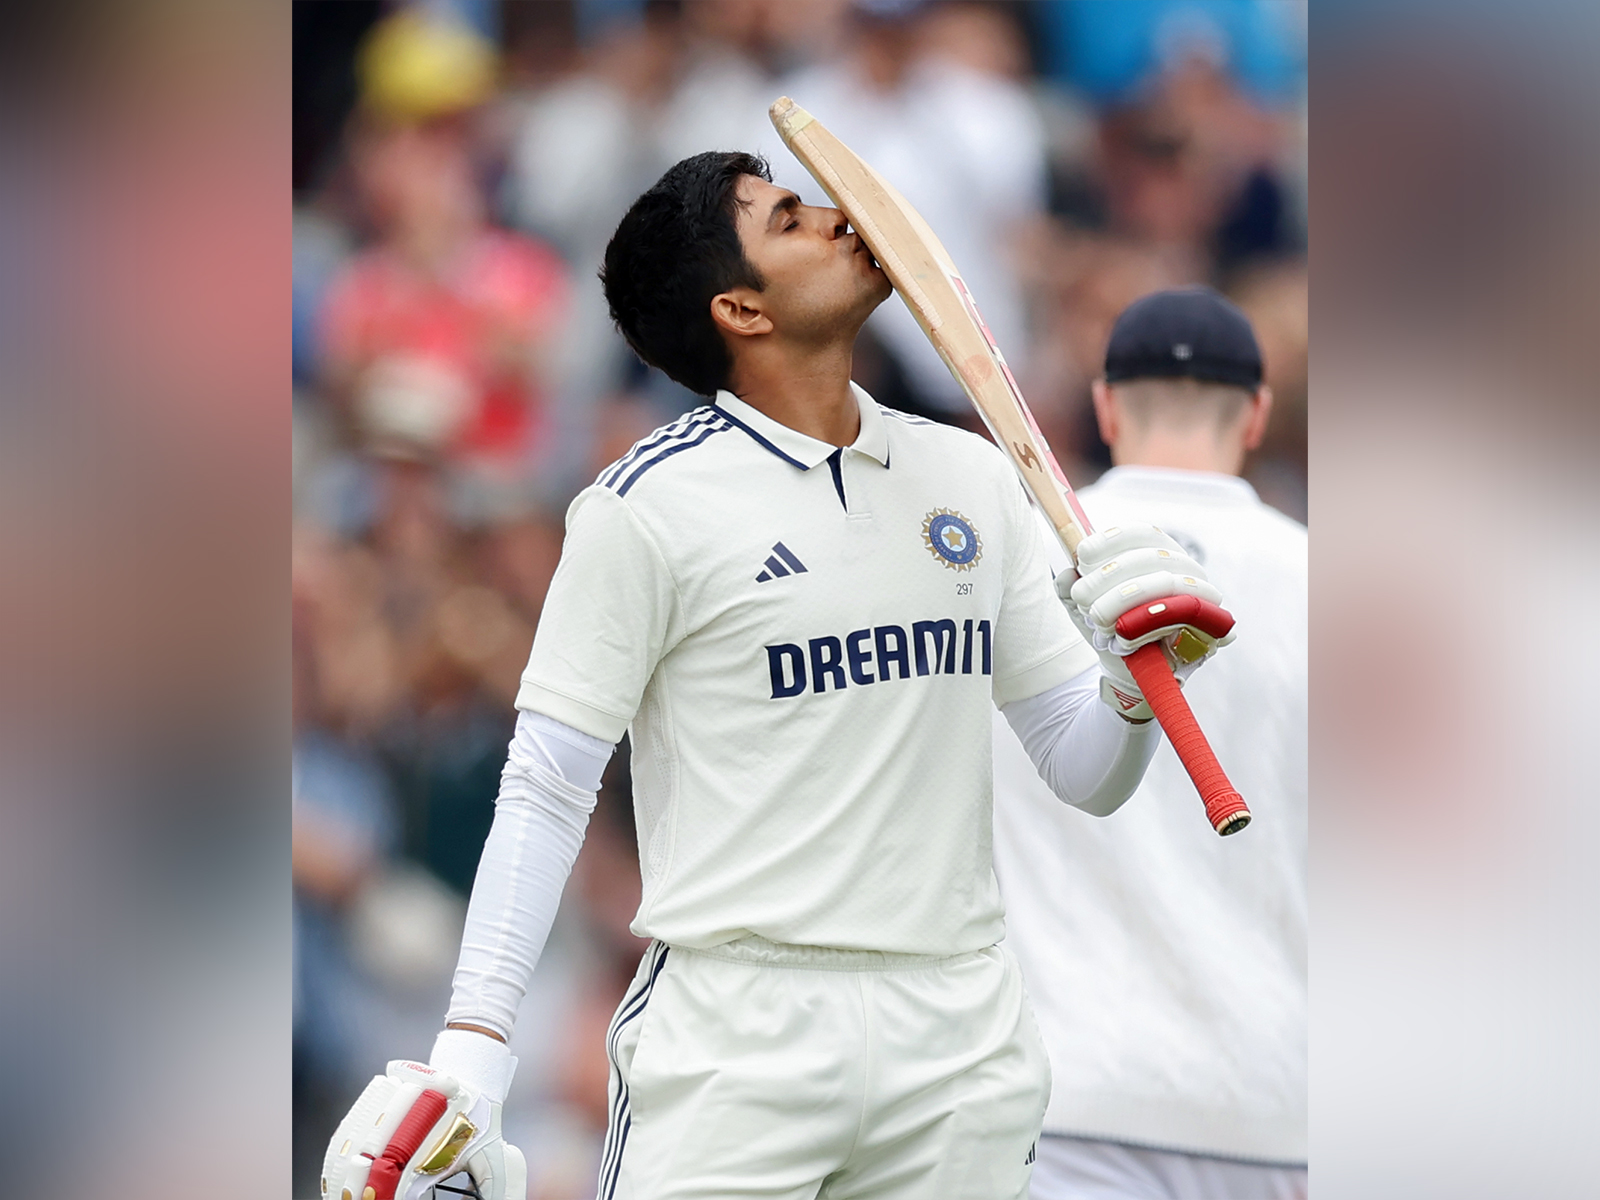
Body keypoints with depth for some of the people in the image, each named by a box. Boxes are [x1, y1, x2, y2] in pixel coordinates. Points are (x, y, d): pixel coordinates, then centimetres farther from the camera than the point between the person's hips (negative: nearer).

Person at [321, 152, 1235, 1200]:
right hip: (740, 1028, -4)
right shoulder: (650, 505, -4)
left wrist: (1136, 679, -7)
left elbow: (1084, 773, 15)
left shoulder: (973, 477, 11)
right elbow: (546, 791, -4)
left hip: (962, 1035, 4)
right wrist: (472, 1045, -12)